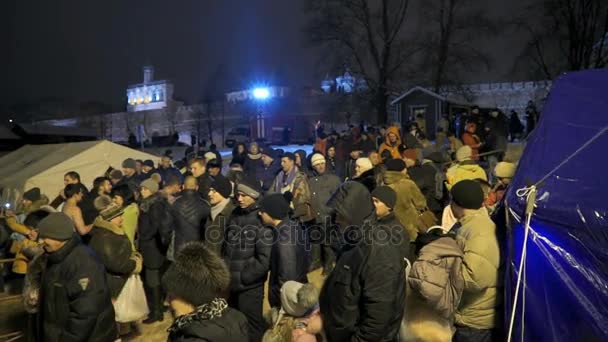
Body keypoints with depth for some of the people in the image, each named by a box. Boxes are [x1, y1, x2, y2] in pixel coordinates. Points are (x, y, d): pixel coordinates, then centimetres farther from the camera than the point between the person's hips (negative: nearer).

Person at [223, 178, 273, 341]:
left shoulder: (262, 220, -15)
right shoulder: (234, 215, 4)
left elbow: (264, 260, -18)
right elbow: (227, 247, 12)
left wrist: (241, 278, -14)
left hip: (249, 286, -6)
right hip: (231, 284, 6)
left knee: (251, 327, 9)